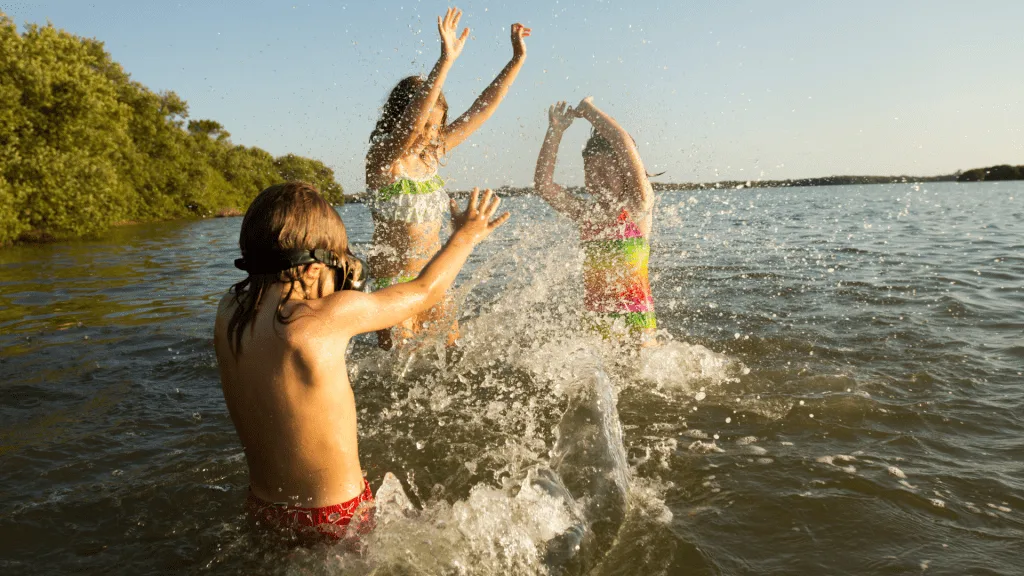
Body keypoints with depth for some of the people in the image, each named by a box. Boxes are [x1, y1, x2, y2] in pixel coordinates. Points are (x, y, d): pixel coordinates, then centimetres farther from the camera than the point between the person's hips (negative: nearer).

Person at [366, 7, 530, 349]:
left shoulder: (433, 152, 2)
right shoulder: (382, 160, -16)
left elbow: (481, 110, 2)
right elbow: (410, 122, -36)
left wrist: (518, 59, -2)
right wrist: (445, 61, -46)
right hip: (394, 282, -6)